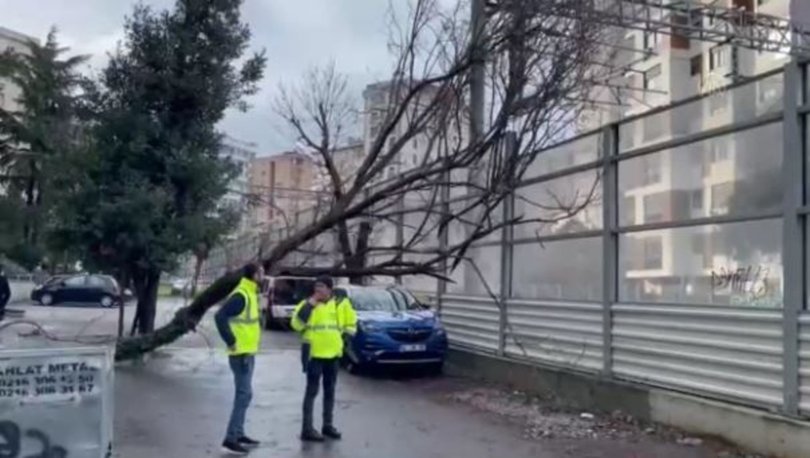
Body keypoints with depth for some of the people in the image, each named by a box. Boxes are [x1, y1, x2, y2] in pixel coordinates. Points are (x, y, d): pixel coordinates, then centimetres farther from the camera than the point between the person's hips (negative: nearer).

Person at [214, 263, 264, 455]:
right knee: (244, 394, -9)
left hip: (248, 352, 10)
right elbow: (220, 316, -27)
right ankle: (230, 439, -5)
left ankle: (238, 434, 25)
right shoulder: (240, 295, -18)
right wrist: (231, 342, -23)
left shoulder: (250, 294, 12)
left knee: (243, 394, 15)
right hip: (241, 353, -10)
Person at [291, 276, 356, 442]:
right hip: (314, 353, -4)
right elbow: (297, 324, -17)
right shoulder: (308, 304, -4)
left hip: (333, 353, 4)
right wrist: (310, 304, -19)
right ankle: (307, 429, -2)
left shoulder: (340, 304, 5)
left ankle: (328, 425, 25)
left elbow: (351, 323, 18)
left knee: (330, 390, 13)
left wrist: (343, 334, 6)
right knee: (312, 391, -5)